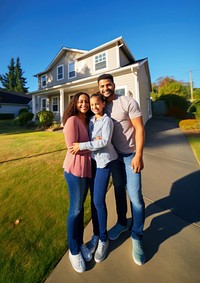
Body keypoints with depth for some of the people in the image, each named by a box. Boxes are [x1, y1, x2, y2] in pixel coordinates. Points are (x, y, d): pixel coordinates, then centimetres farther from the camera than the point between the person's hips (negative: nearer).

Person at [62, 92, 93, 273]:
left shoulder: (87, 121, 14)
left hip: (87, 167, 7)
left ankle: (80, 243, 36)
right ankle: (73, 250, 28)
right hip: (75, 168, -7)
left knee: (81, 206, 17)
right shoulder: (72, 120, -10)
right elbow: (72, 147, -17)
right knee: (75, 209, 5)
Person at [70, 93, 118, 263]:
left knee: (99, 201, -4)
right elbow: (90, 139, 10)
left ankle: (103, 239, 20)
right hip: (94, 160, 6)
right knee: (94, 199, 11)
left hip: (105, 161, -6)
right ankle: (97, 233, 31)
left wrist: (82, 146, -19)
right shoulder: (91, 121, 12)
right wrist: (94, 140, -14)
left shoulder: (107, 120, -8)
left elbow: (105, 142, -18)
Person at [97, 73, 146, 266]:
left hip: (130, 155, -4)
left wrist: (138, 156, -18)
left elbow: (139, 128, -11)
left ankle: (137, 237, 21)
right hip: (113, 155, 4)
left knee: (135, 196, -2)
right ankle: (122, 222, 39)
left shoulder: (128, 102, -7)